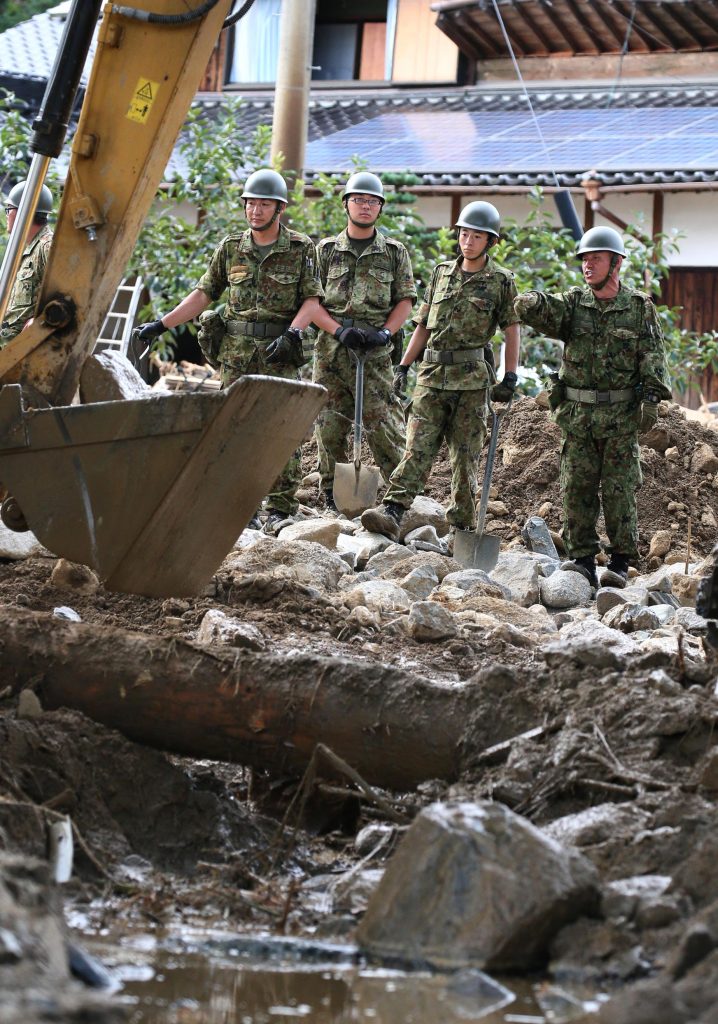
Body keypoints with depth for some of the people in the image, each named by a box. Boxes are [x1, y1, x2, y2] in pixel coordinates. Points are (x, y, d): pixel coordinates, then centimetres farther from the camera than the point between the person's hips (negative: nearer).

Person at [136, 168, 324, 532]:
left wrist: (292, 333, -18)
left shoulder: (301, 249, 1)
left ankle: (281, 509, 1)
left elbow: (312, 299, -2)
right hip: (235, 352, 3)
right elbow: (203, 294, 11)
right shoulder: (231, 248, 9)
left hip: (278, 353, -3)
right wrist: (161, 324, 5)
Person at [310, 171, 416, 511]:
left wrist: (386, 331, -10)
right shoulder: (326, 250, 9)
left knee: (384, 424, -7)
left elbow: (405, 300, 7)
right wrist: (338, 330, -12)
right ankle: (331, 495, 13)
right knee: (330, 426, 4)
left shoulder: (394, 252, 9)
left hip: (375, 353, -1)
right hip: (331, 350, 1)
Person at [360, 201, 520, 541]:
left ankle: (461, 525, 10)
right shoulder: (442, 272, 13)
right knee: (417, 446, -8)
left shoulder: (501, 281, 2)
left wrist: (510, 378, -6)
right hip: (432, 373, 3)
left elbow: (512, 331, 1)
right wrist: (403, 366, 12)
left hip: (471, 377, -3)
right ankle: (391, 512, -19)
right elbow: (423, 325, 17)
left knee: (465, 454, 2)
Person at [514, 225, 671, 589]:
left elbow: (653, 357, -3)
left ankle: (621, 562, 7)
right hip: (577, 415, 2)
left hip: (621, 418, -2)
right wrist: (531, 302, -34)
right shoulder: (573, 303, 5)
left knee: (619, 491, -1)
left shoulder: (640, 307, 1)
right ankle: (582, 559, 10)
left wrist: (651, 396, -16)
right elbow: (530, 310, -10)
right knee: (577, 490, 3)